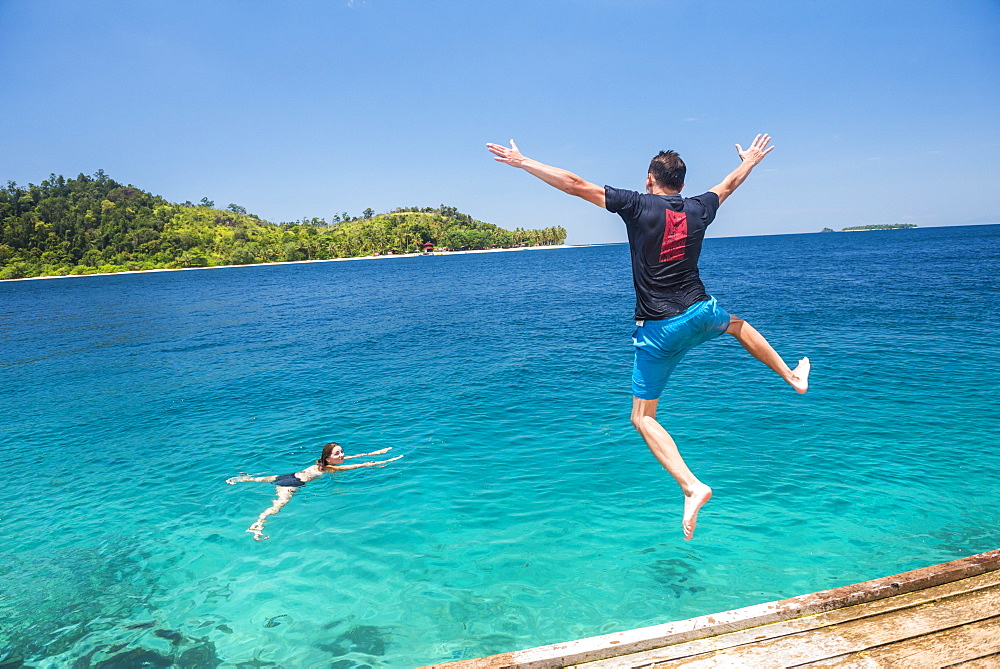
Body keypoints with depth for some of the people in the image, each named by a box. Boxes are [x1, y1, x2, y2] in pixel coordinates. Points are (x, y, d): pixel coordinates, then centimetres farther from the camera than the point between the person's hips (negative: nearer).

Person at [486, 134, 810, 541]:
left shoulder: (638, 206, -9)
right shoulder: (698, 210, 5)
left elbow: (575, 185, -9)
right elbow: (728, 185, 27)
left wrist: (521, 161, -1)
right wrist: (750, 160, 49)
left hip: (658, 330, -5)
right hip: (701, 314, 5)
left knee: (643, 417, 4)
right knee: (737, 324, 41)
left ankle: (691, 486, -11)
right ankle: (792, 375, 49)